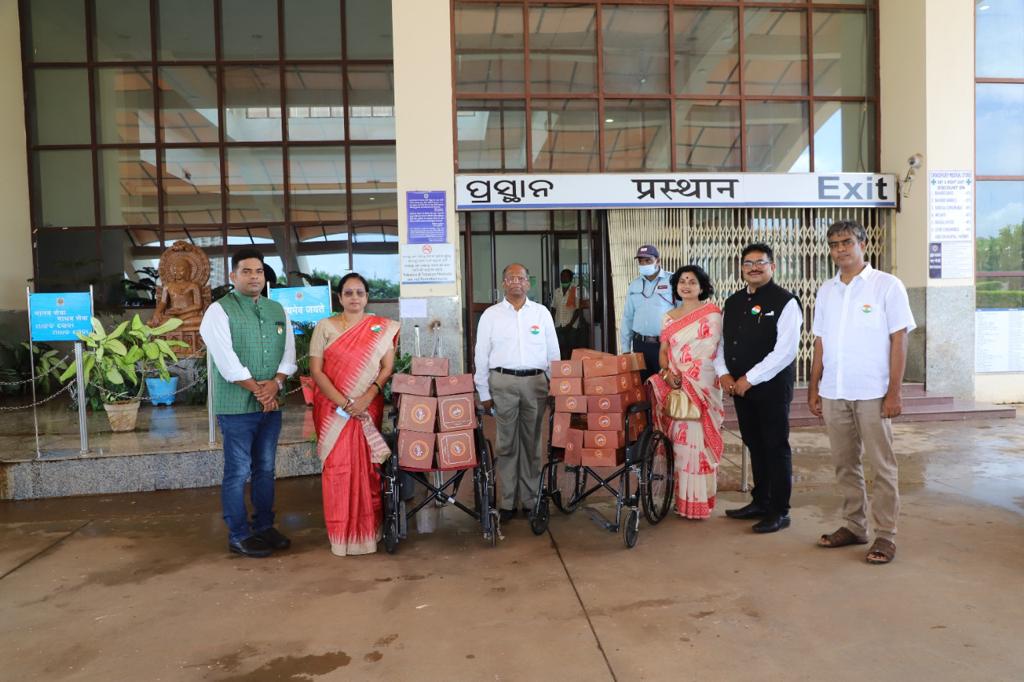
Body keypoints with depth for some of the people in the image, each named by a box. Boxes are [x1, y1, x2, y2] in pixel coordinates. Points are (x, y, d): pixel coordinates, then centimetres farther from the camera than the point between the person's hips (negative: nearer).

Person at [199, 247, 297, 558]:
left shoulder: (278, 310, 11)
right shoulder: (220, 311, -7)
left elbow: (288, 354, 8)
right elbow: (227, 362, -15)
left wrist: (275, 383, -9)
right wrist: (258, 390, -13)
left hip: (271, 404, 6)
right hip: (237, 406, -6)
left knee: (265, 469, 14)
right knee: (238, 472, 1)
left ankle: (264, 527, 26)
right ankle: (238, 536, 12)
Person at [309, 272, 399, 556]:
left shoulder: (382, 328, 6)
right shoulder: (325, 327, 3)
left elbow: (388, 368, 0)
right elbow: (316, 370, -2)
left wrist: (366, 399, -15)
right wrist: (343, 403, -13)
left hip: (369, 409, 1)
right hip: (333, 409, 0)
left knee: (369, 467, 3)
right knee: (337, 467, 1)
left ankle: (369, 528, 18)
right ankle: (341, 532, 14)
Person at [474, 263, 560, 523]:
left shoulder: (542, 313, 9)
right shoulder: (491, 315, 5)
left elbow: (553, 352, 11)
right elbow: (481, 355, 6)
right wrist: (484, 392, 3)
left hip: (536, 381, 1)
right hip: (503, 381, -1)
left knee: (532, 442, 7)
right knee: (507, 443, 2)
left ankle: (530, 498, 18)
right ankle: (506, 502, 11)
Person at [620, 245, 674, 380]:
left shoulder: (672, 281, -4)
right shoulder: (634, 285, 11)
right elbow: (628, 317, 14)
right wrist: (625, 348, 12)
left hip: (666, 344, -4)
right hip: (640, 344, 4)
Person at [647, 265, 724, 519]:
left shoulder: (712, 313, 0)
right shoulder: (669, 317, 16)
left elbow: (708, 352, -7)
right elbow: (663, 351, 13)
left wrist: (684, 377, -12)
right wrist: (667, 373, -6)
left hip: (702, 385, -4)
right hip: (675, 385, 5)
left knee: (698, 439, -6)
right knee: (680, 439, 3)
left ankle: (699, 501, 1)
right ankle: (683, 498, 10)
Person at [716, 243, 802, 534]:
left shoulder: (784, 302, -9)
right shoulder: (733, 302, 13)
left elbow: (785, 351, -17)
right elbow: (722, 342, 16)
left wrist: (749, 379, -17)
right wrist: (723, 373, -1)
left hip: (772, 385, -6)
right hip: (738, 386, 7)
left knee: (776, 447, 1)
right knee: (754, 444, 15)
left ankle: (779, 511, 12)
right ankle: (760, 502, 29)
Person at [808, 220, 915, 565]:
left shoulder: (887, 286, -2)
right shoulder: (826, 291, 11)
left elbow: (898, 340, -5)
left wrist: (894, 391, -10)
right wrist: (813, 388, 9)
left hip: (872, 393, -4)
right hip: (833, 393, 5)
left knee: (882, 465, 2)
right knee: (845, 463, 12)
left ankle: (885, 535, 12)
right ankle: (854, 526, 24)